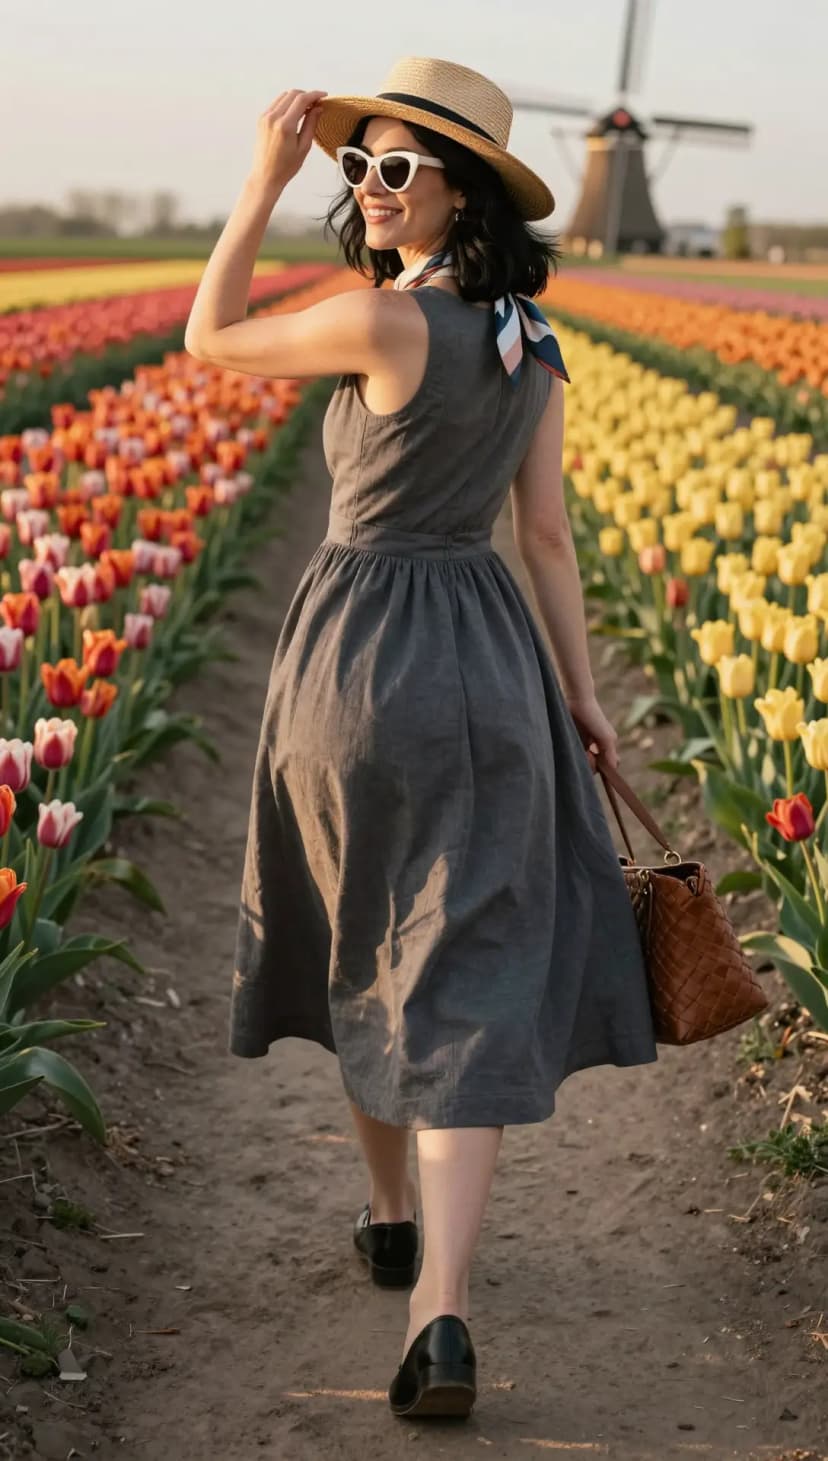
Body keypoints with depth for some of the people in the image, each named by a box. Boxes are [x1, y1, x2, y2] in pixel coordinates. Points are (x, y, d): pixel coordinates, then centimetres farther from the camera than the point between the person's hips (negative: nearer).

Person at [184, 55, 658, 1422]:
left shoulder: (389, 320, -14)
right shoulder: (532, 340, 7)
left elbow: (210, 341, 0)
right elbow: (547, 530, 7)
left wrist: (264, 179, 0)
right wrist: (582, 696, 13)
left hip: (361, 652, -4)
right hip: (488, 661, 5)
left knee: (362, 948, 19)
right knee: (467, 984, -1)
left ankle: (390, 1213, 37)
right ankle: (440, 1316, -13)